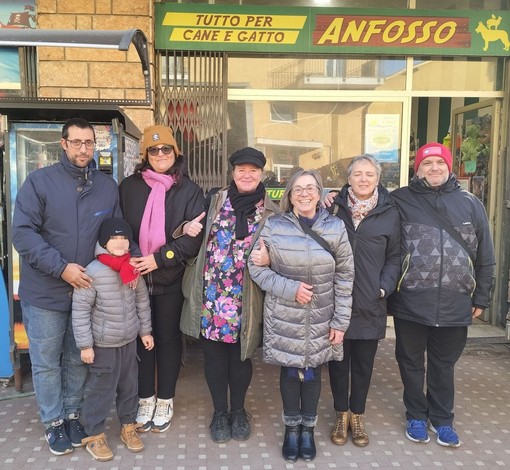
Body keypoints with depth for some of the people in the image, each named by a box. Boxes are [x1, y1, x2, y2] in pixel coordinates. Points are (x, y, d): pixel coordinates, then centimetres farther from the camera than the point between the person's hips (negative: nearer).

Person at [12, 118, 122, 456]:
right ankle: (54, 422, 28)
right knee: (46, 362, 10)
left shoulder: (109, 187, 3)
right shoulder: (39, 181, -7)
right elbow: (22, 232, -13)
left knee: (79, 360, 16)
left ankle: (72, 414, 35)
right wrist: (61, 268, -20)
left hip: (89, 290, 3)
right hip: (45, 292, -2)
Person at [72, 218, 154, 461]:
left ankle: (128, 426, 35)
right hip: (103, 344, -5)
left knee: (129, 386, 17)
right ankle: (94, 435, 24)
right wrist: (85, 344, -13)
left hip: (129, 341, 5)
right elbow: (80, 309, -15)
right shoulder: (93, 272, -19)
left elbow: (142, 301, 9)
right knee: (100, 390, 6)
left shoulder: (133, 268, -3)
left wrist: (145, 330, 12)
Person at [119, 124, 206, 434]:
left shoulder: (189, 190, 0)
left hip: (170, 279, -1)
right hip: (136, 276, 2)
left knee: (168, 338, 10)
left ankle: (165, 401, 26)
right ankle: (146, 399, 27)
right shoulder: (129, 186, 5)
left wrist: (160, 259, -16)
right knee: (141, 336, 10)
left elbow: (193, 237, -7)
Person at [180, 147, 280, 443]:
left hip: (246, 300, -1)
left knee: (240, 355, 10)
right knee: (214, 354, 10)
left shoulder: (271, 212, 1)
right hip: (211, 296, 2)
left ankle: (238, 411, 33)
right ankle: (220, 412, 31)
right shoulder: (215, 201, 7)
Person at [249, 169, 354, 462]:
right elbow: (257, 268, -2)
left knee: (313, 372, 11)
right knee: (290, 371, 10)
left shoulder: (336, 227, -3)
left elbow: (345, 277, -1)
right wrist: (290, 288, -15)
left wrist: (340, 322, -3)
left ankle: (308, 428, 33)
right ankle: (292, 427, 32)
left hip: (321, 320, 1)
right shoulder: (274, 227, -5)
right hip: (284, 319, 0)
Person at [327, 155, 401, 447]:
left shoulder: (390, 214, 2)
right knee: (338, 361, 11)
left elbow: (394, 257, 5)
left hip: (371, 305, 0)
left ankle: (357, 416, 32)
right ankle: (342, 415, 30)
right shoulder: (335, 208, 1)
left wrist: (385, 287, -7)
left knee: (364, 364, 13)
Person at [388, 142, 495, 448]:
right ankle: (417, 416, 34)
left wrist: (481, 297, 8)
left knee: (444, 365, 17)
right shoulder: (400, 201, -3)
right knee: (411, 363, 14)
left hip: (455, 303, 2)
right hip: (411, 302, -1)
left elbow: (485, 257, 8)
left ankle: (442, 419, 36)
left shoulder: (470, 204, 4)